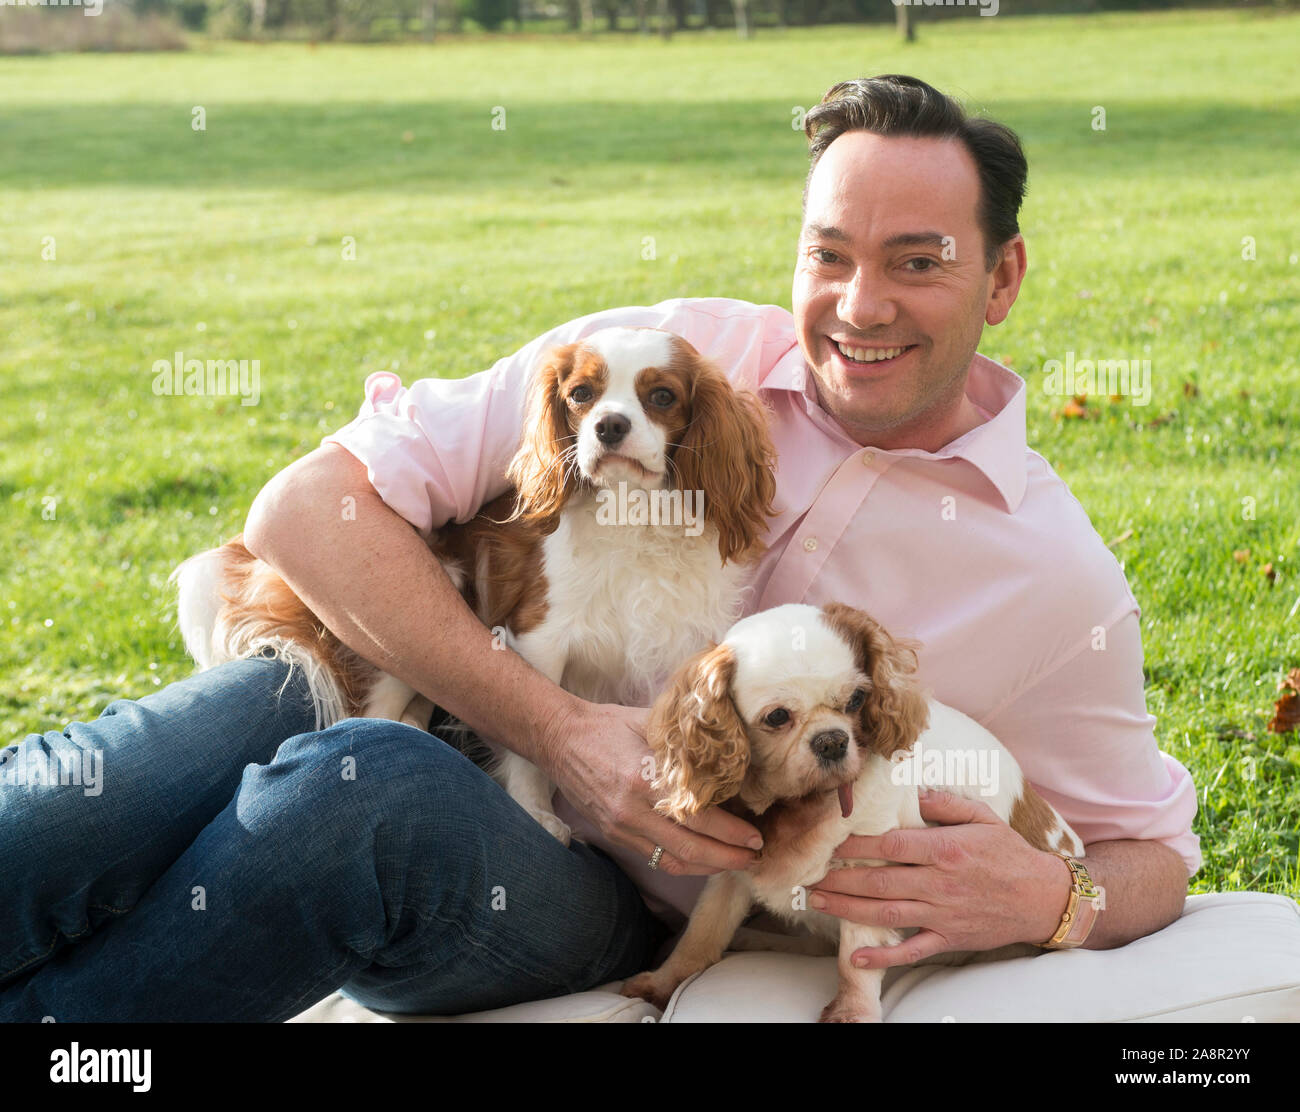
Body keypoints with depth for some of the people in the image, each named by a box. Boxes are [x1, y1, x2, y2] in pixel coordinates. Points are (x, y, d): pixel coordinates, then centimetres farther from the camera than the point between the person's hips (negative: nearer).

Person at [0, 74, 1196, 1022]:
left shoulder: (1057, 581, -1)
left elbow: (1152, 848, 13)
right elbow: (310, 505, -7)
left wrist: (1044, 898, -13)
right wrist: (557, 725, -19)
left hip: (617, 909, -1)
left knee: (376, 791, -36)